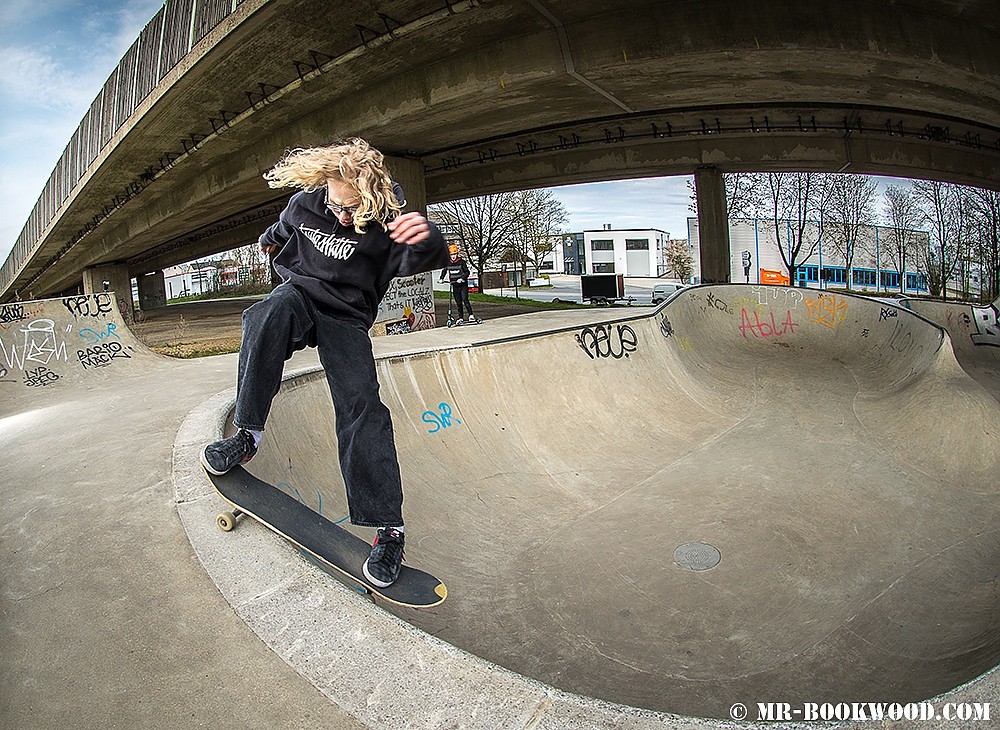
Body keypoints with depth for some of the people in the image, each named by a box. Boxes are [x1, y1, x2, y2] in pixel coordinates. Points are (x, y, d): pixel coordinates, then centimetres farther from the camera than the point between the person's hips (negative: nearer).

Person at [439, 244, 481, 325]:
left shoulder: (462, 262, -5)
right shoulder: (447, 263, 6)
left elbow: (467, 272, -8)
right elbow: (444, 271, 19)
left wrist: (462, 278, -23)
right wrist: (441, 278, 4)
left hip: (463, 285, -4)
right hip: (455, 286, 4)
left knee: (465, 300, -15)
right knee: (458, 303, 6)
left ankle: (471, 316, -11)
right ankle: (460, 318, 12)